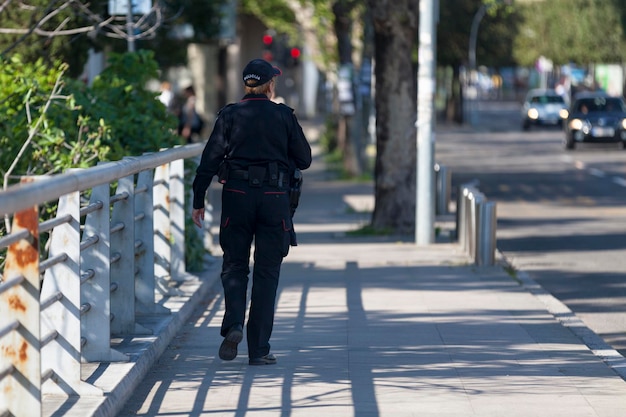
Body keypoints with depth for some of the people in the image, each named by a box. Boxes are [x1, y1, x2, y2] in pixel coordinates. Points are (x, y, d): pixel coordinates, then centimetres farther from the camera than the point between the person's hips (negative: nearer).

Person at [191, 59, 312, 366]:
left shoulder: (230, 115, 1)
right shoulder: (284, 116, 1)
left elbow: (210, 160, -3)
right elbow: (304, 160, 5)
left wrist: (198, 202, 4)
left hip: (237, 196, 0)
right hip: (274, 199, 0)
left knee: (234, 266, 13)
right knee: (266, 272, 5)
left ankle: (233, 325, -12)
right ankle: (258, 349, 4)